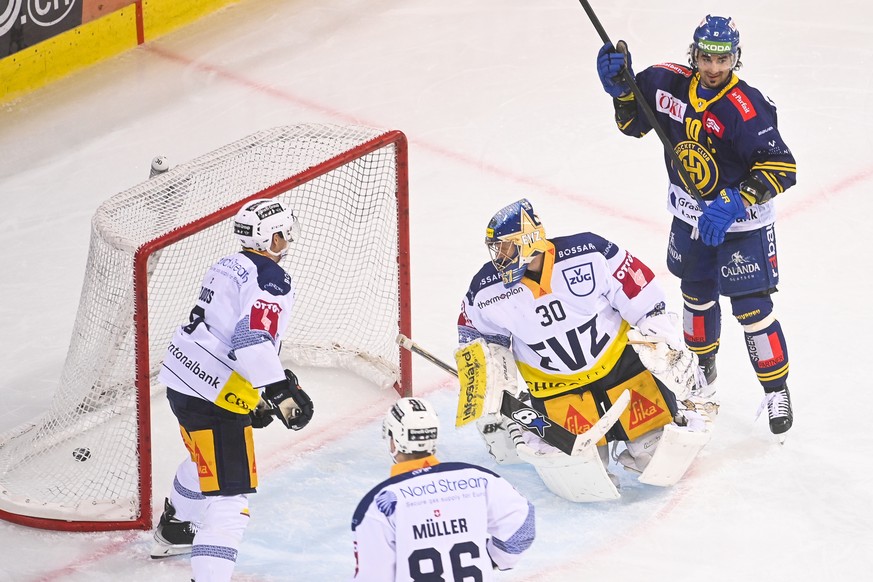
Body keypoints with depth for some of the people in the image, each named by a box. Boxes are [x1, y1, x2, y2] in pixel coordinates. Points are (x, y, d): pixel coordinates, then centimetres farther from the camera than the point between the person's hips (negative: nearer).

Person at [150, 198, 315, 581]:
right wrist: (280, 391, -28)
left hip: (182, 377, 10)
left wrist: (258, 394, 25)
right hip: (214, 397, -10)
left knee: (206, 460, 37)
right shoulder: (272, 282, -14)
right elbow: (253, 341, -28)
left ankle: (174, 530, 60)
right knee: (230, 494, -14)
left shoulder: (229, 267, 16)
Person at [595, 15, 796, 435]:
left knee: (751, 308, -7)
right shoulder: (670, 84, -10)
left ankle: (776, 390, 8)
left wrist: (734, 203, -38)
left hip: (739, 222, -6)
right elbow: (632, 123, 4)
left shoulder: (746, 108, -28)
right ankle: (703, 369, 44)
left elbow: (781, 166, -30)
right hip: (690, 215, 6)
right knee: (697, 295, 22)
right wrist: (620, 87, -16)